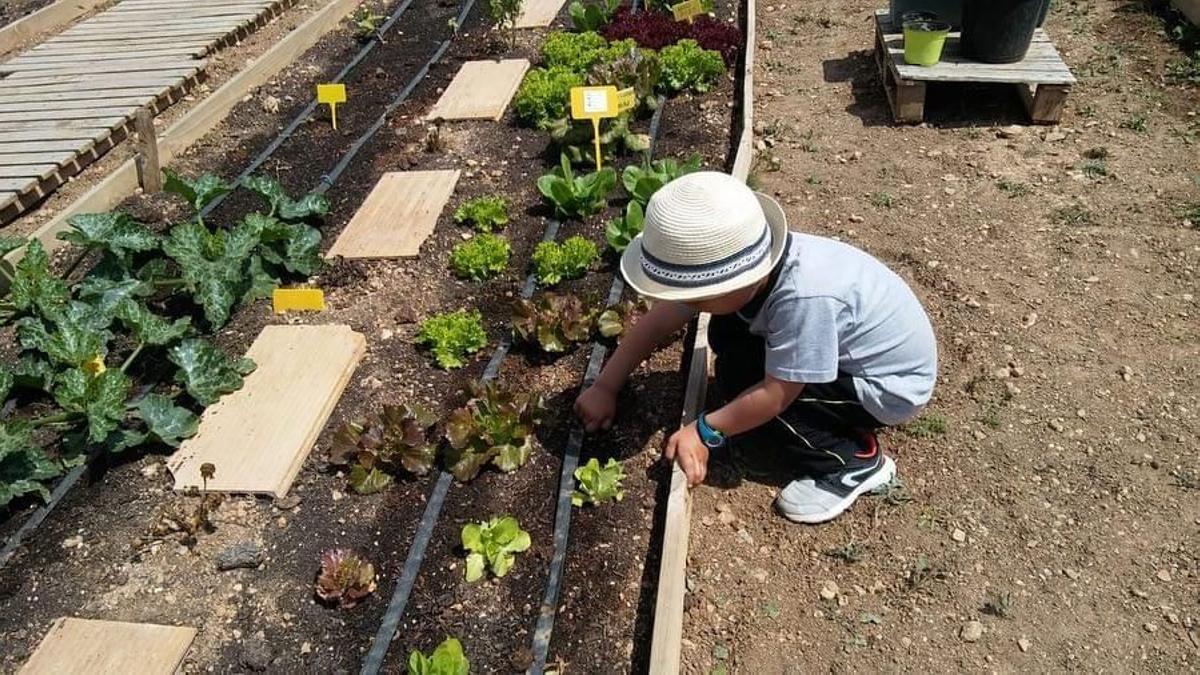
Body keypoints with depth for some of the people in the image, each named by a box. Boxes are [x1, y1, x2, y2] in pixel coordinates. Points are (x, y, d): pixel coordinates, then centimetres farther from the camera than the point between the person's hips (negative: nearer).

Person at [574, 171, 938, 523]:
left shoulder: (804, 297, -40)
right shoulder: (743, 263, -16)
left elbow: (775, 395, -31)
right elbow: (658, 321, -7)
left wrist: (706, 430, -19)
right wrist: (605, 387, -4)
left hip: (890, 385, -8)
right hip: (850, 350, 8)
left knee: (739, 380, -20)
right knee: (727, 334, -1)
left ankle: (853, 462, -5)